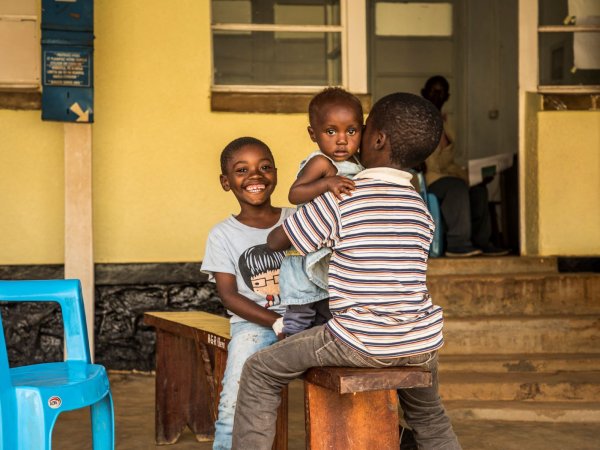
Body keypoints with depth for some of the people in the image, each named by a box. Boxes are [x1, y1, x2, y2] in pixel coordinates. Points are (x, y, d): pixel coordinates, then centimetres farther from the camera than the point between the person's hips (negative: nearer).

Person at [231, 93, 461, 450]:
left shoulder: (339, 199, -9)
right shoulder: (421, 209, 6)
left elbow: (275, 242, 2)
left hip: (361, 344, -5)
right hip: (421, 345, 6)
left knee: (260, 373, 11)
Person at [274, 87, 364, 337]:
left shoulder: (355, 166, 6)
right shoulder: (321, 162, -20)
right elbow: (294, 194, -34)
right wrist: (327, 183, -46)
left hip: (335, 263, 9)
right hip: (309, 258, -9)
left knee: (328, 321, 20)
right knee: (300, 318, 1)